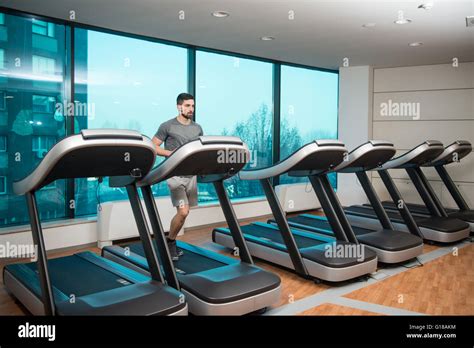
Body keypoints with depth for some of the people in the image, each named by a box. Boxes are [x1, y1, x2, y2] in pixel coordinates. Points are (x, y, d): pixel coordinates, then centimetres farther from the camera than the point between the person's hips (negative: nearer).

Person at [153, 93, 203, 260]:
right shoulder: (167, 126, -3)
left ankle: (171, 241, 28)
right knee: (183, 212, -14)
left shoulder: (197, 128, 13)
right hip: (175, 175, -6)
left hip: (191, 174, 6)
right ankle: (170, 241, 9)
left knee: (184, 212, 9)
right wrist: (171, 153, -15)